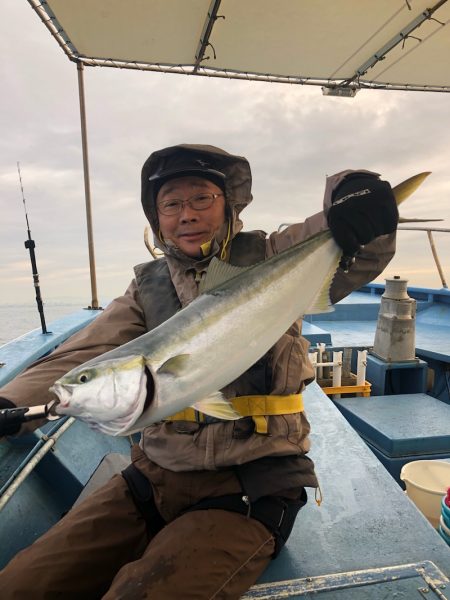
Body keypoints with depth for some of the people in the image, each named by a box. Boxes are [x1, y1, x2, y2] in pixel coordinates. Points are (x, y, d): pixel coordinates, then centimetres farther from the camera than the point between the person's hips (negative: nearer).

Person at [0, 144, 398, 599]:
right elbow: (86, 354, -4)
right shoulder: (147, 286, 6)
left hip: (250, 488, -3)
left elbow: (358, 258, -14)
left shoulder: (269, 259, -2)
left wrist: (360, 205, -36)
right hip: (154, 476, 4)